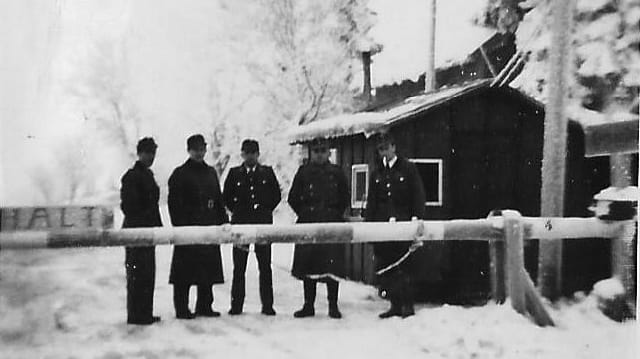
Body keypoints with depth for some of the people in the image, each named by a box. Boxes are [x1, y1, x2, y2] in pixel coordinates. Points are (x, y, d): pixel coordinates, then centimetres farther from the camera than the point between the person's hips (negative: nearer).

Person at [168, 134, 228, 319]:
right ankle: (182, 309, 4)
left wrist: (223, 220, 11)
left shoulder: (211, 172, 17)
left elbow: (218, 200, 20)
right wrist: (179, 226, -14)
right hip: (188, 226, -6)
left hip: (209, 227, 6)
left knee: (208, 269, 8)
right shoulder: (180, 174, -1)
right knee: (184, 271, -3)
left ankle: (204, 306, 17)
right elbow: (174, 203, -6)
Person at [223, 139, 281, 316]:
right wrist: (237, 212, 5)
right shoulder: (234, 173, 9)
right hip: (240, 224, 0)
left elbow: (276, 195, 11)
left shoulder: (267, 172, 9)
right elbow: (226, 197, 12)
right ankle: (236, 305, 7)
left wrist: (264, 211, 5)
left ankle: (267, 305, 7)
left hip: (263, 223, 0)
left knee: (265, 266, 1)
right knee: (239, 267, 1)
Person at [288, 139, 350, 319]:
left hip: (332, 225, -1)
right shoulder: (304, 171, 7)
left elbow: (344, 199, 13)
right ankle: (308, 306, 13)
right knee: (307, 266, 4)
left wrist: (335, 215, 4)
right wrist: (304, 214, 4)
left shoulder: (336, 172, 7)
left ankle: (333, 306, 5)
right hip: (308, 224, 1)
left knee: (332, 266, -4)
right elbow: (292, 198, 10)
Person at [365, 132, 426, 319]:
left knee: (404, 266, -3)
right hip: (381, 225, 4)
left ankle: (407, 305, 6)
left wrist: (416, 218, -9)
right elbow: (371, 201, 16)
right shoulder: (376, 173, 15)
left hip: (403, 223, -4)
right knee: (384, 268, 2)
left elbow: (418, 196, 1)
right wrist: (368, 222, 6)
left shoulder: (408, 168, 4)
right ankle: (395, 304, 10)